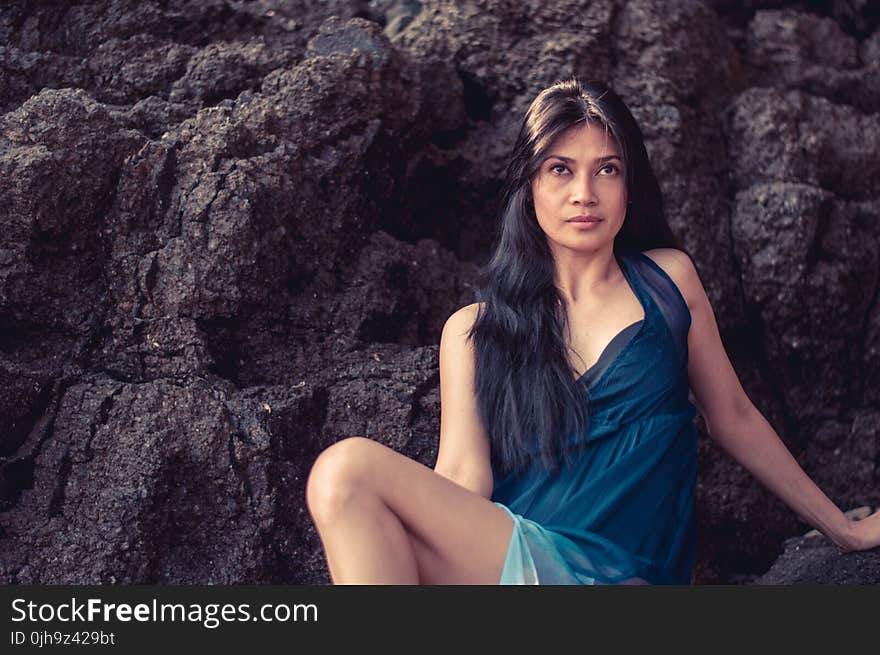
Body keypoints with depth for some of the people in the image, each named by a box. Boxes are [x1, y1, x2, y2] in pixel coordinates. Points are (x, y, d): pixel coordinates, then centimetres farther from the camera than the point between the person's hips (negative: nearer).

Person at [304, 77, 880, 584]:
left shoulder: (669, 277, 14)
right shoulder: (472, 331, 11)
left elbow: (734, 419, 22)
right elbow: (463, 478, -1)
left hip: (628, 574, -1)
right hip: (516, 559, 2)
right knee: (345, 468, -29)